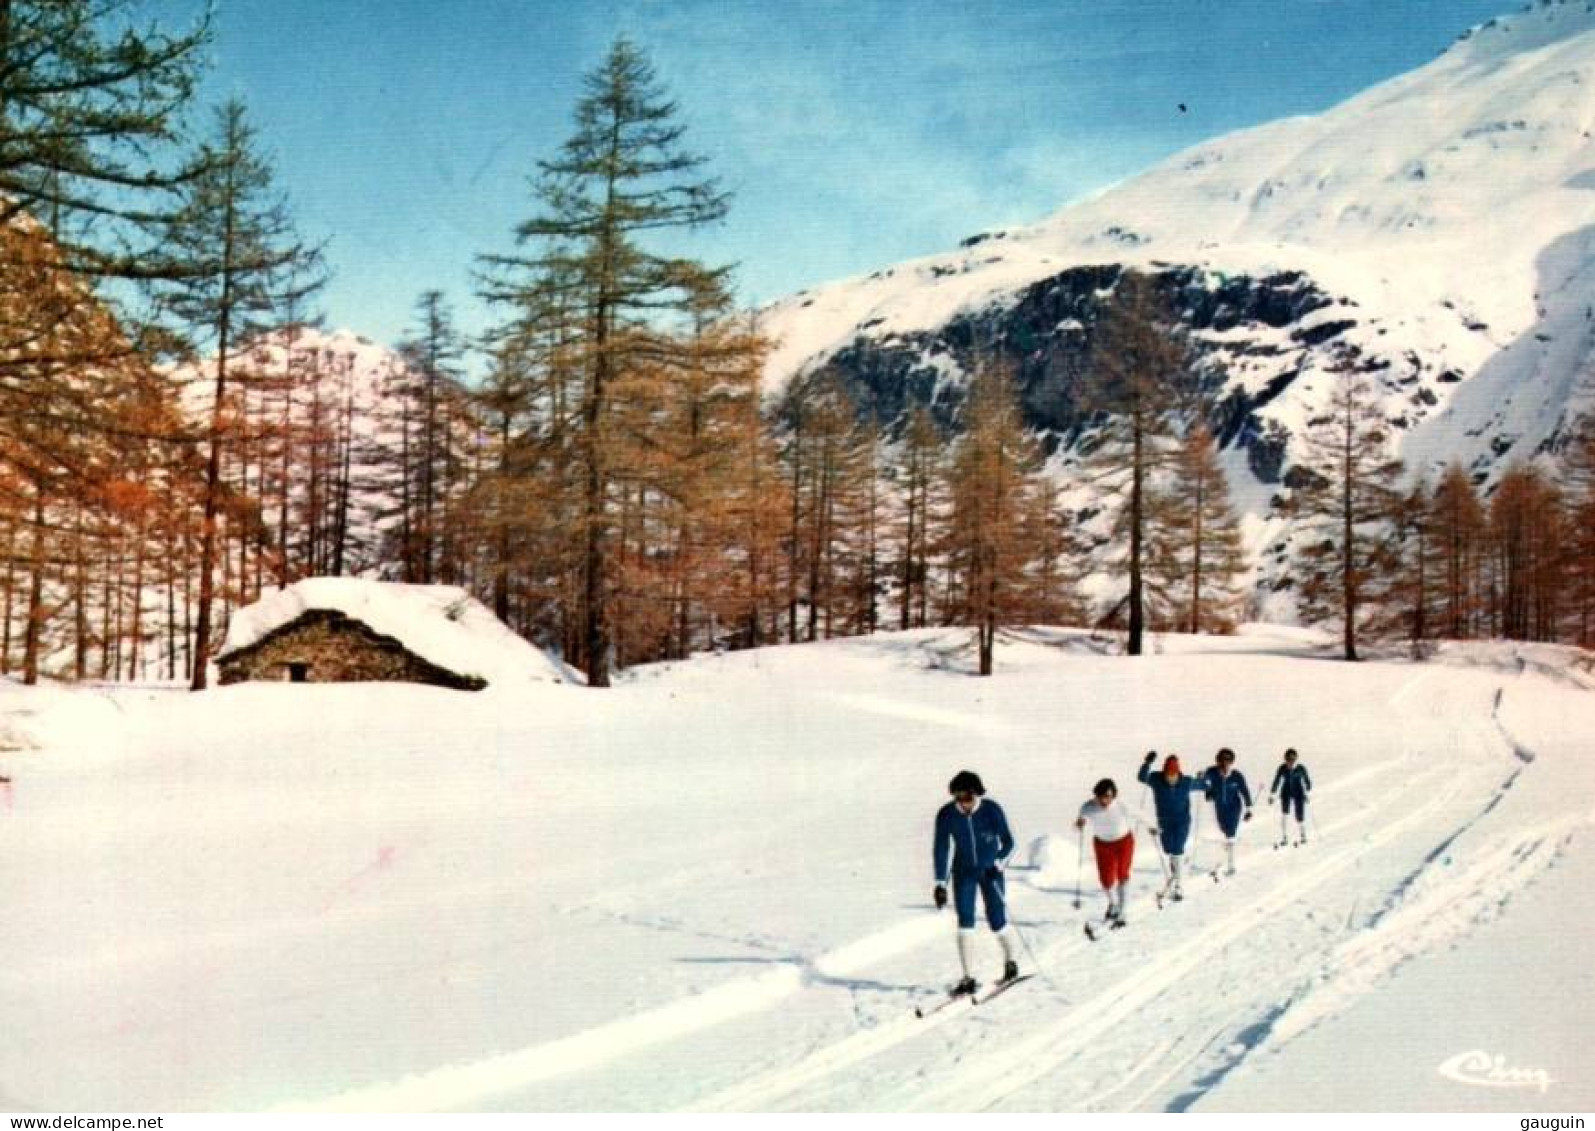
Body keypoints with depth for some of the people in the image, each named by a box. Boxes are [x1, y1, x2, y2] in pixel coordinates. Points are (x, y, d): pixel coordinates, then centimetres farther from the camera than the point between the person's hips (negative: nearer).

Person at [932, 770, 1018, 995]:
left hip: (990, 871, -1)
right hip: (963, 873, 1)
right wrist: (940, 883, -17)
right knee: (965, 923, -10)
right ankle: (968, 978, -3)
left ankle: (1011, 960, 29)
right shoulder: (946, 815, -16)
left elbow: (1008, 843, -10)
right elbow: (941, 849, -11)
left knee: (997, 922, -1)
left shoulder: (992, 810, -19)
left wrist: (998, 864, -26)